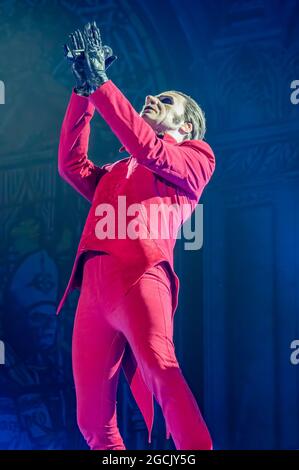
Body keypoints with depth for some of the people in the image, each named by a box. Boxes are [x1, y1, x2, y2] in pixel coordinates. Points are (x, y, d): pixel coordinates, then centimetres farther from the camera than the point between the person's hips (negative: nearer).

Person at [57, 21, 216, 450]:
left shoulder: (196, 156, 18)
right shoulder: (114, 174, 35)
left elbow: (149, 150, 1)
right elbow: (72, 164, 22)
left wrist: (101, 83, -1)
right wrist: (83, 90, 18)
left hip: (139, 276, -6)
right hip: (93, 287, 6)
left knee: (162, 374, -33)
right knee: (93, 421, 0)